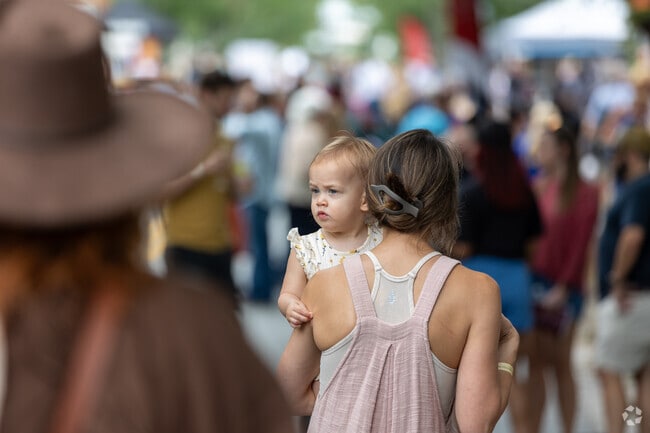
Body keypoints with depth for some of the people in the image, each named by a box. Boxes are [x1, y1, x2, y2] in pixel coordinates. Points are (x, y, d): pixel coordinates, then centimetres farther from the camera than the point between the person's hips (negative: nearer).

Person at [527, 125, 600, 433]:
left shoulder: (584, 193, -4)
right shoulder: (534, 187, 7)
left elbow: (581, 243, -8)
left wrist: (563, 287, -13)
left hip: (563, 288, -3)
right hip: (532, 280, 3)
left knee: (560, 363, 3)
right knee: (536, 362, 6)